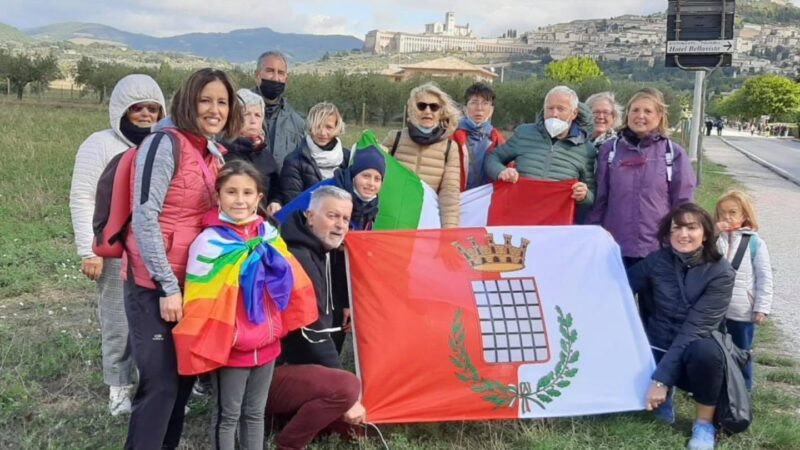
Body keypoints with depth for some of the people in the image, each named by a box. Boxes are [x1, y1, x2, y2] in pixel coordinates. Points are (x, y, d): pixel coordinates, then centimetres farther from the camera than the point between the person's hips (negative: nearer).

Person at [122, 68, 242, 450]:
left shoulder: (216, 154, 10)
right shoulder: (165, 144, -12)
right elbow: (144, 217, -17)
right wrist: (168, 286, -19)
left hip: (194, 283, 7)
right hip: (156, 284, -7)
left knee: (184, 377, 15)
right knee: (161, 383, -6)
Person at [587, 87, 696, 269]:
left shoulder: (674, 153, 2)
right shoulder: (609, 150, 3)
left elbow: (683, 204, 4)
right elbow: (598, 200, 5)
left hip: (659, 250, 0)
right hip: (614, 249, 1)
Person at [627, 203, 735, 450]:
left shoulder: (720, 273, -17)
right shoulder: (657, 260, -5)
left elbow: (694, 328, -24)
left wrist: (661, 378, -30)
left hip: (697, 349, -3)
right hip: (658, 347, 4)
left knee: (703, 351, -38)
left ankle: (705, 424, -11)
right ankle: (664, 396, 14)